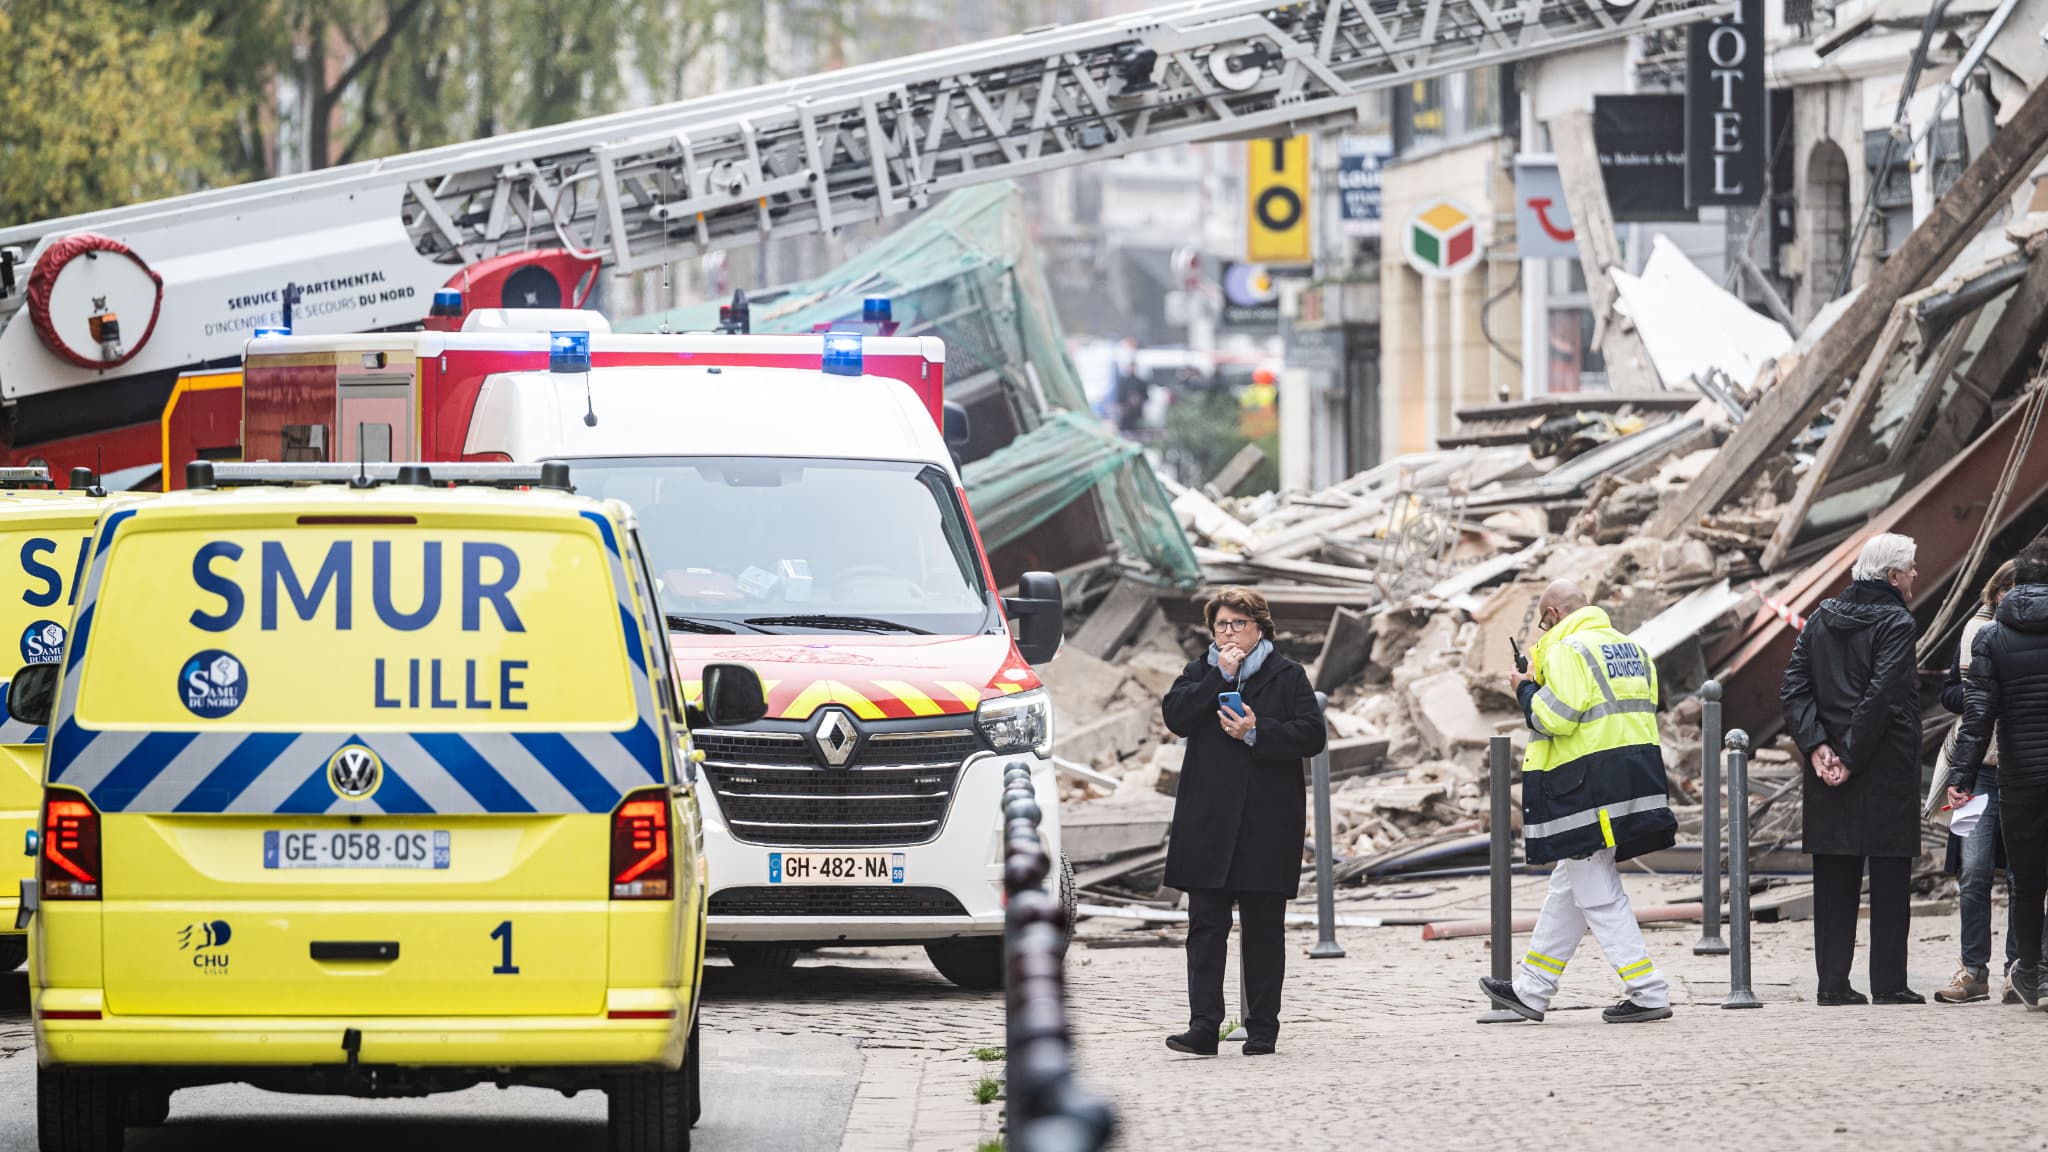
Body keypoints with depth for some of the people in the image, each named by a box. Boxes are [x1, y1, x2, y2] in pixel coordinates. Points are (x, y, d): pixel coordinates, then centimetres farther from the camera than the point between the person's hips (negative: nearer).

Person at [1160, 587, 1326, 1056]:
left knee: (1264, 930, 4)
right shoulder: (1199, 674, 13)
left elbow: (1311, 735, -4)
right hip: (1209, 823, 1)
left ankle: (1262, 1027, 11)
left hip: (1268, 821, -1)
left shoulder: (1287, 677, 6)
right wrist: (1221, 677, -10)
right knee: (1206, 926, -6)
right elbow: (1175, 716, -5)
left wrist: (1256, 733, -15)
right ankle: (1203, 1027, -10)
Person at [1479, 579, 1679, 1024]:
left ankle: (1648, 995, -8)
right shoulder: (1631, 648, 16)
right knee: (1568, 888, 16)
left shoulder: (1567, 650, -10)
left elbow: (1556, 717, -19)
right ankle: (1531, 991, 22)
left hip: (1589, 786, -9)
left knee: (1598, 896, -5)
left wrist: (1526, 689, 1)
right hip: (1635, 780, 9)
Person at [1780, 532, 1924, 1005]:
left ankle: (1833, 982, 6)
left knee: (1834, 882, 8)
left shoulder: (1820, 620, 10)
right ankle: (1888, 983, 0)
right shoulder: (1895, 623, -9)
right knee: (1889, 878, 0)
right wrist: (1852, 758, -14)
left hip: (1828, 771, 5)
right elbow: (1881, 696, -18)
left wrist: (1817, 746, -3)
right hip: (1886, 770, -5)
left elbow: (1793, 690, 3)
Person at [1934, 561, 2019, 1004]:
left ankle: (2018, 971, 9)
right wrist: (1978, 699, -6)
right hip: (1979, 767, 2)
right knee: (1974, 872, -3)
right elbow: (1949, 693, 14)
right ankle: (1974, 971, 5)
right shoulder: (1976, 630, 8)